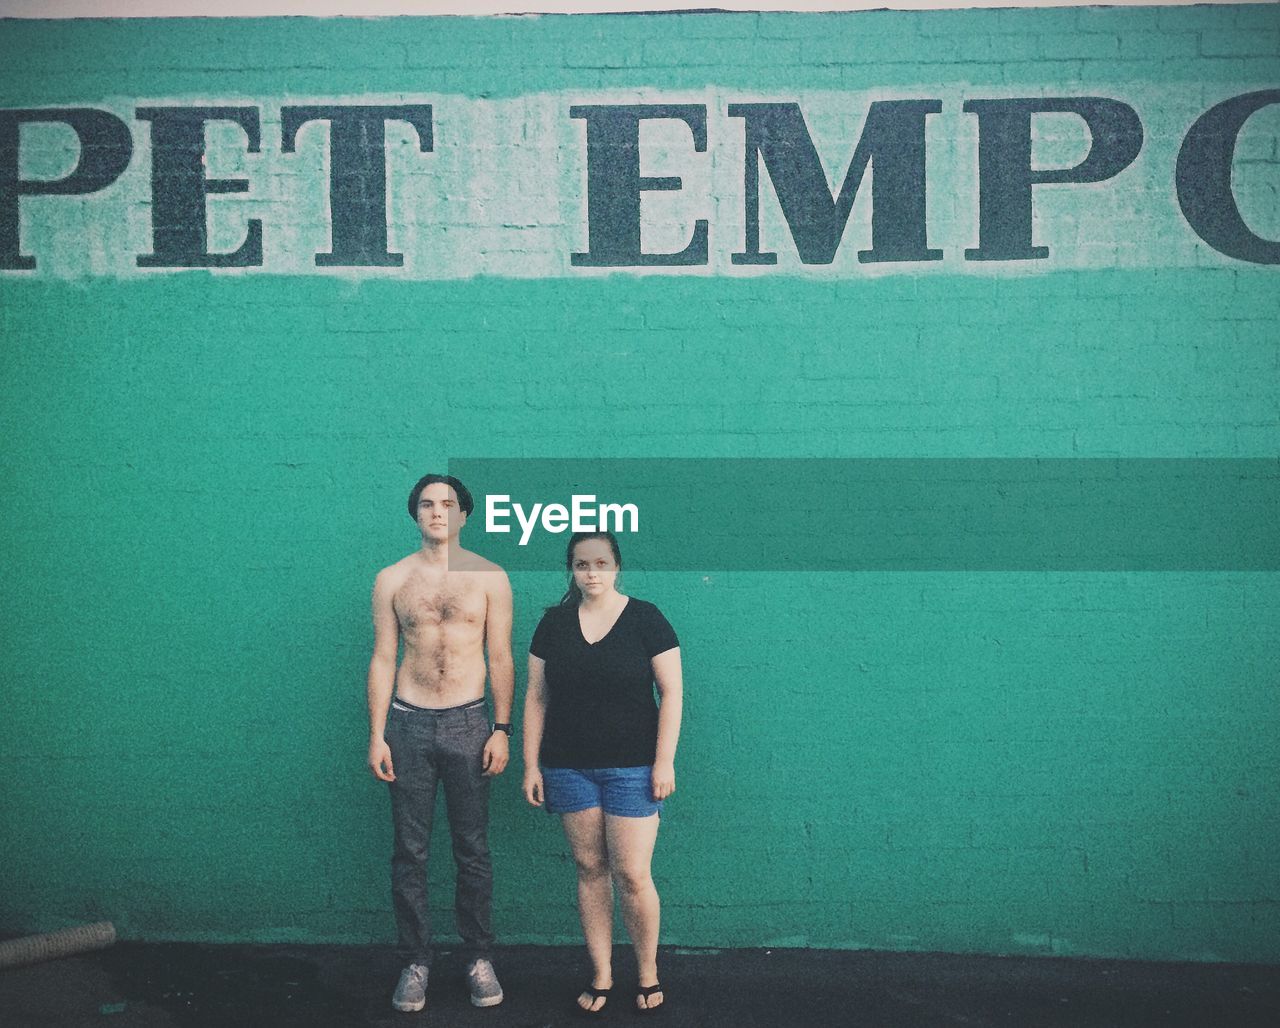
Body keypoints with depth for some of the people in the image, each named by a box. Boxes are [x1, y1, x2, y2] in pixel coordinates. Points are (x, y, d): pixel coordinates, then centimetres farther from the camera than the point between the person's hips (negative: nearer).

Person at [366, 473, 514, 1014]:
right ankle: (415, 962, 17)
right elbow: (382, 659, 5)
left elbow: (500, 659, 2)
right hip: (408, 724, 1)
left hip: (468, 724, -1)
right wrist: (376, 736, 0)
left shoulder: (489, 577, 1)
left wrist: (502, 730, -4)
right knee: (410, 851, 5)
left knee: (473, 850, 6)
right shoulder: (391, 580, 4)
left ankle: (479, 958, 19)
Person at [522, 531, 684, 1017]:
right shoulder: (554, 623, 5)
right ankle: (601, 978, 20)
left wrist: (664, 761, -10)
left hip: (632, 767, -3)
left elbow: (672, 692, -5)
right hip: (569, 767, 3)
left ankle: (648, 975, 16)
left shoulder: (645, 618, -4)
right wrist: (531, 764, 3)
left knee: (631, 875, -4)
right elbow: (536, 697, 7)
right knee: (589, 869, 8)